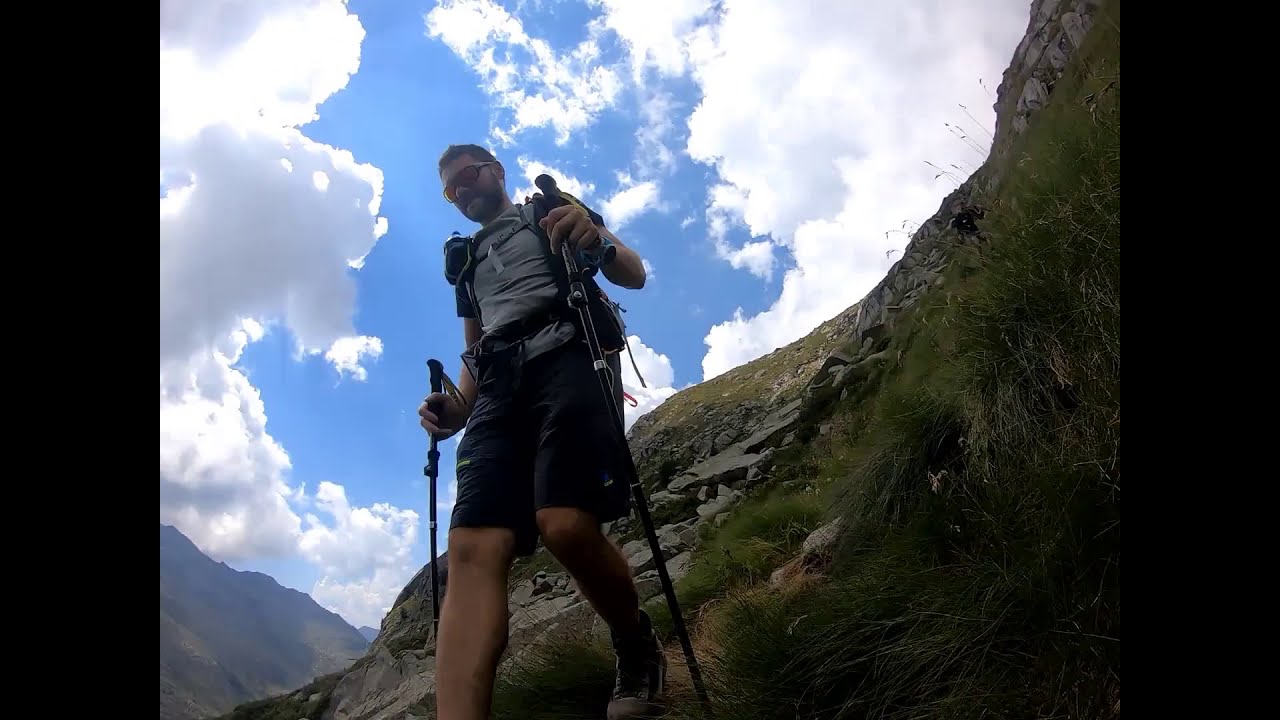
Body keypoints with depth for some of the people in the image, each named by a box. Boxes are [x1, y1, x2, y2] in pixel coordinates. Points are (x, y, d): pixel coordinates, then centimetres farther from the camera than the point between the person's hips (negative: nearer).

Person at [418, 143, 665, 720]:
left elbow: (635, 276, 12)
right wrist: (455, 408, 11)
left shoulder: (555, 211, 23)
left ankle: (637, 647, 0)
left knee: (566, 525, -28)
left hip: (566, 356, -4)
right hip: (498, 386, 5)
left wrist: (597, 239, -11)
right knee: (472, 550, -20)